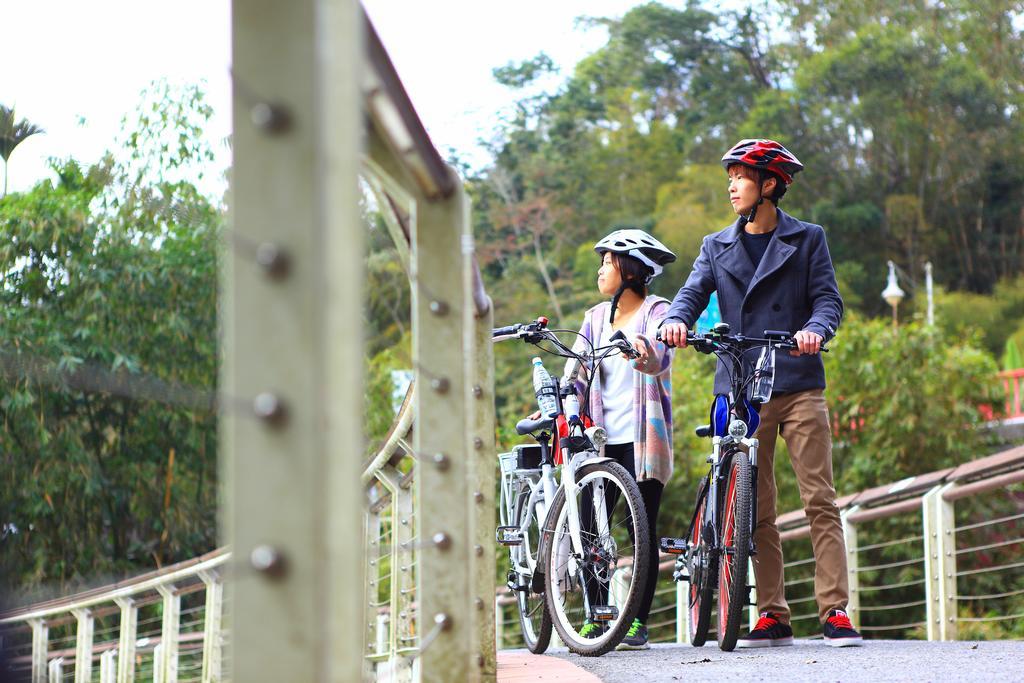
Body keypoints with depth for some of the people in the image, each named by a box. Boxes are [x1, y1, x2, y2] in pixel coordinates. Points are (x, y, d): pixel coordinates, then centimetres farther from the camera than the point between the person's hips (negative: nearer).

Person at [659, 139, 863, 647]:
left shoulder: (807, 239, 8)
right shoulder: (717, 247, 16)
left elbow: (828, 298, 0)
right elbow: (694, 292, 3)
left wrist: (815, 329, -22)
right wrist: (677, 319, -20)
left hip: (798, 385, -3)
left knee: (820, 500, -9)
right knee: (756, 509, 3)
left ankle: (835, 611, -10)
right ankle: (773, 616, 8)